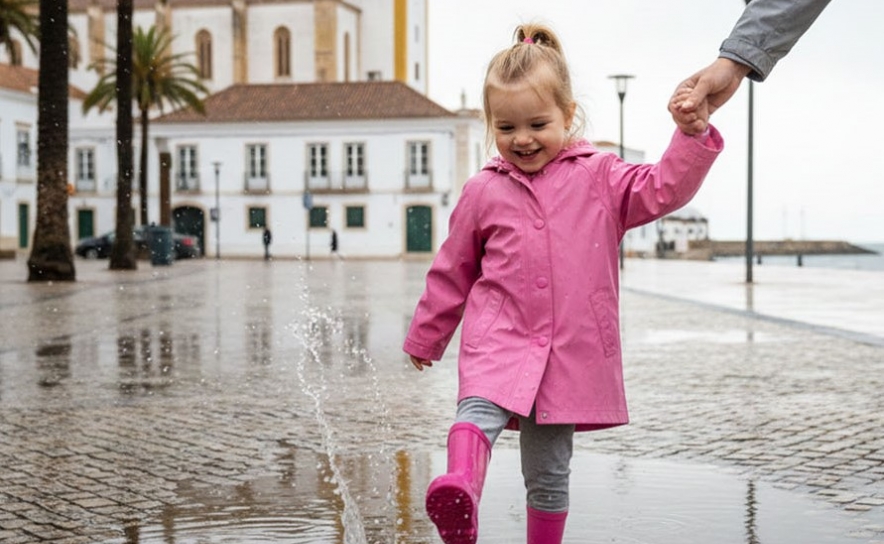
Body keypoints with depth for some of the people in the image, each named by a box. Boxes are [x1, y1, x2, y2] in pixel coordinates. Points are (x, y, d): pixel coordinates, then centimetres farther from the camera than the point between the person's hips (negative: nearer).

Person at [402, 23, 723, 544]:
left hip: (571, 349, 1)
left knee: (549, 472, 8)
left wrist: (692, 134, -20)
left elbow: (663, 188, -5)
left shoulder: (599, 177, 6)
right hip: (498, 339, 0)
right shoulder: (483, 192, 8)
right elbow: (452, 272, 16)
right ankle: (460, 490, -56)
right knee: (479, 408, -33)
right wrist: (426, 337, 23)